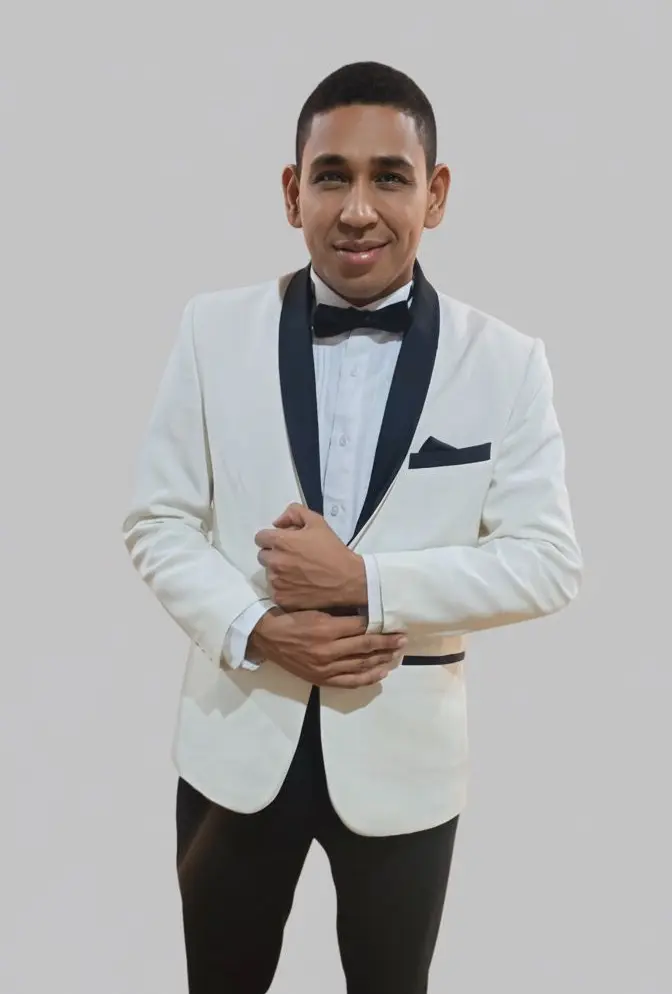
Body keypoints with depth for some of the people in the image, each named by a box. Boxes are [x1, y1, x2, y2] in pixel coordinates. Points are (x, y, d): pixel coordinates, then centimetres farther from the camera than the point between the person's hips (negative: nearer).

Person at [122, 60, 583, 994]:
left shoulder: (506, 361, -8)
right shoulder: (215, 330, -4)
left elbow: (550, 562, -10)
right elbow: (157, 520, -1)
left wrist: (367, 584, -20)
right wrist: (254, 628, -18)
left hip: (405, 750, -1)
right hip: (239, 739, 1)